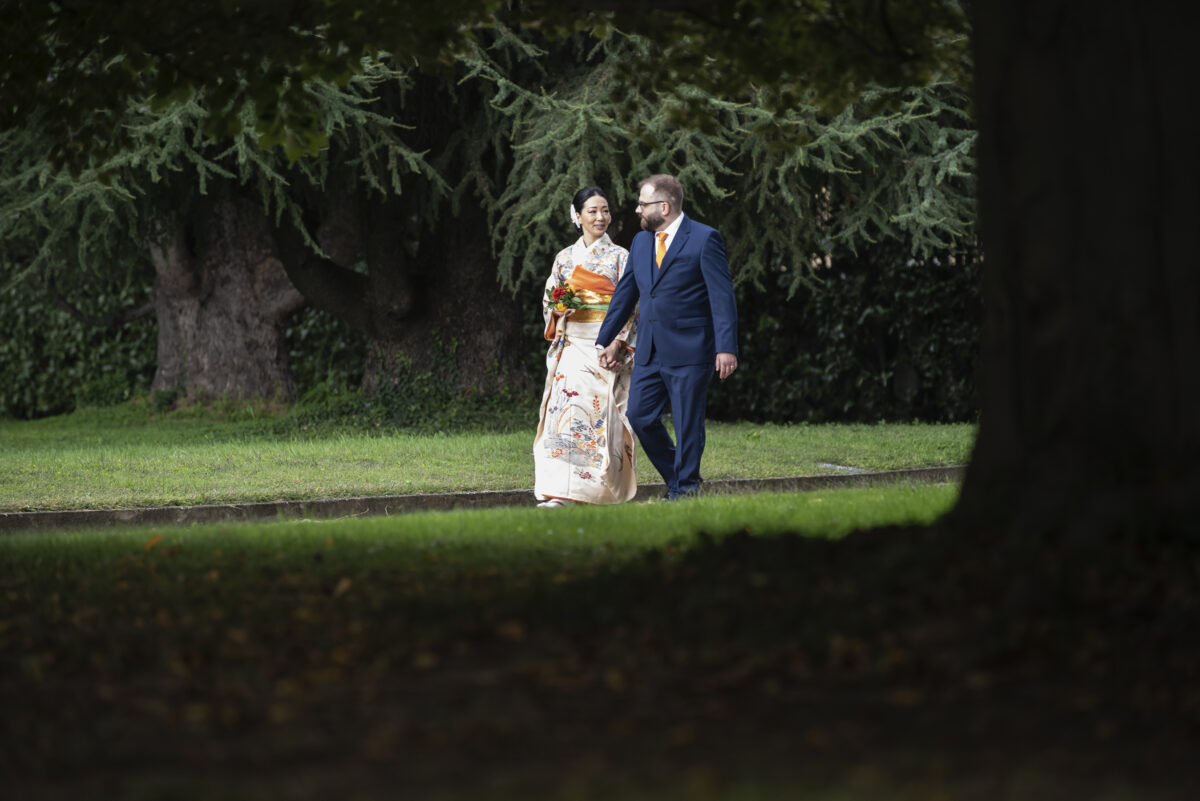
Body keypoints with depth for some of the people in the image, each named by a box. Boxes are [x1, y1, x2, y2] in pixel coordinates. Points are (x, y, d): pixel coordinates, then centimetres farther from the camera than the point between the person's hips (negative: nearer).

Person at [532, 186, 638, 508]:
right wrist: (559, 306, -6)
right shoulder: (564, 258, 13)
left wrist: (617, 342, -14)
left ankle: (603, 487, -3)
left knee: (599, 408, -10)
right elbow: (549, 300, 18)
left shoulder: (620, 257, 4)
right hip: (572, 344, 3)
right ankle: (562, 491, -10)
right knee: (567, 405, -9)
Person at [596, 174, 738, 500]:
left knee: (687, 424, -2)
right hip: (649, 352, 7)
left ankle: (685, 489, 9)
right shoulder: (641, 241, 14)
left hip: (689, 351, -7)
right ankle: (676, 479, 18)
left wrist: (726, 347, -18)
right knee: (640, 417, 4)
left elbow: (722, 296, -11)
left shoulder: (704, 239, -7)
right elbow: (625, 294, 21)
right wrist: (606, 340, 19)